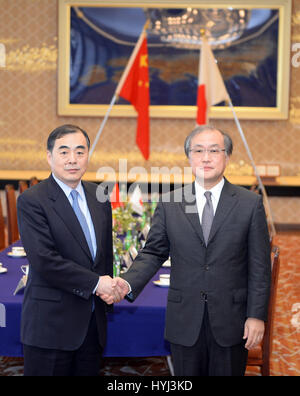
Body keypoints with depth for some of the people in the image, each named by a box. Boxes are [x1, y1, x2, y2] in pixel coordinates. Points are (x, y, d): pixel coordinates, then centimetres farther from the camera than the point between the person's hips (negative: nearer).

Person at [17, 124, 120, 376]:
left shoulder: (99, 197, 9)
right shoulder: (32, 201, -11)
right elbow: (44, 260, -20)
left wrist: (108, 287, 5)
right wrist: (95, 283, -16)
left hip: (93, 320, 6)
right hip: (51, 322, -5)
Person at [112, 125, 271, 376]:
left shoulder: (250, 203, -2)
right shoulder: (169, 205, 2)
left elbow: (259, 265, -2)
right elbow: (153, 253, 2)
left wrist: (257, 316, -6)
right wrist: (127, 284, -15)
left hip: (230, 321, -1)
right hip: (185, 321, 1)